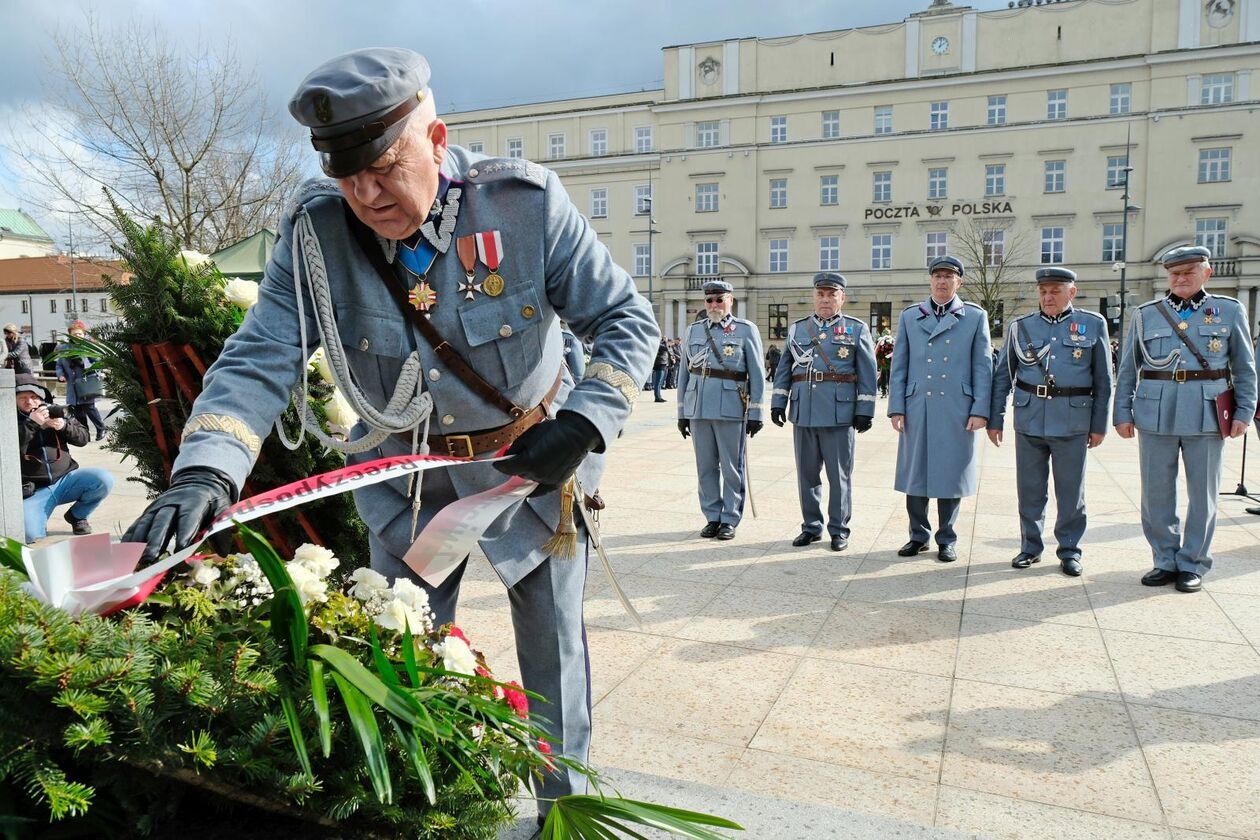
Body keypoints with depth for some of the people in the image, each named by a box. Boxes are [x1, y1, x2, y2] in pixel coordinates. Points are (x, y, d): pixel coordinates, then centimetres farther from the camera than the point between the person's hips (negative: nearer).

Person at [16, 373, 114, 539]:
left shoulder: (55, 411, 9)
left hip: (65, 479, 3)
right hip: (33, 491, -3)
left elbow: (83, 438, 7)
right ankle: (40, 524, 16)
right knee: (31, 536, -26)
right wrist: (31, 424, -24)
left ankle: (76, 515, 6)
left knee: (104, 480, -23)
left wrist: (64, 426, -12)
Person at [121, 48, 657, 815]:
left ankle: (563, 805, 35)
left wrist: (584, 424, -25)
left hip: (536, 462, -1)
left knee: (554, 648, 11)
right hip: (407, 473, 2)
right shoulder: (316, 234, -14)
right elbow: (259, 361, -18)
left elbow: (626, 320, -13)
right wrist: (206, 469, -35)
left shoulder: (527, 203, -20)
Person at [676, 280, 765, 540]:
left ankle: (730, 520, 14)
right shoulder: (693, 330, 11)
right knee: (706, 467, 8)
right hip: (698, 409, 3)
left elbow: (757, 374, 0)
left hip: (731, 410, -3)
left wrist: (755, 414, -4)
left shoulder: (746, 330, 2)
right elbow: (684, 373, 13)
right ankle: (712, 517, 20)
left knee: (732, 467, 3)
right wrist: (681, 413, 10)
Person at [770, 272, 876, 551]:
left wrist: (864, 410, -5)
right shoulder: (796, 329, 12)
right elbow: (783, 370, 13)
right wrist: (778, 403, 5)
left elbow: (867, 373, 1)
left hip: (839, 413, -3)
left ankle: (839, 530, 14)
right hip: (803, 413, 3)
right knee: (807, 473, 9)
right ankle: (811, 526, 21)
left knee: (839, 474, 3)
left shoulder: (857, 329, 5)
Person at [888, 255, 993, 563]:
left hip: (957, 411, -1)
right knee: (914, 474, 7)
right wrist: (896, 408, 1)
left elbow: (983, 368, 3)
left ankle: (946, 540, 19)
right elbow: (898, 367, 9)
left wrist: (980, 410, -5)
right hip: (917, 409, 2)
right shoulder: (910, 316, 11)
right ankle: (918, 536, 22)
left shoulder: (975, 317, 7)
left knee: (951, 476, 5)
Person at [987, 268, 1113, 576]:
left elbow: (1103, 380, 5)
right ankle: (1030, 547, 21)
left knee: (1071, 490, 6)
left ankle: (1069, 550, 19)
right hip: (1029, 420, 1)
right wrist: (994, 420, 5)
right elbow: (1002, 376, 9)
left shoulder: (1093, 325, 4)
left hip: (1072, 422, -1)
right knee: (1029, 488, 7)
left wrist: (1099, 425, 3)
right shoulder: (1020, 327, 7)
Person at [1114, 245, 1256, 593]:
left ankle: (1193, 564, 18)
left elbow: (1245, 368, 8)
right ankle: (1166, 560, 18)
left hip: (1206, 416, -1)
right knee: (1156, 492, 4)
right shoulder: (1146, 314, 8)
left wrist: (1244, 413, 1)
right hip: (1155, 415, 1)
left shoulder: (1230, 311, 7)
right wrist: (1122, 413, 2)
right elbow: (1128, 369, 8)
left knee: (1203, 492, 5)